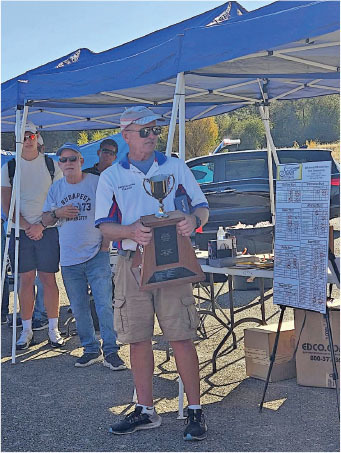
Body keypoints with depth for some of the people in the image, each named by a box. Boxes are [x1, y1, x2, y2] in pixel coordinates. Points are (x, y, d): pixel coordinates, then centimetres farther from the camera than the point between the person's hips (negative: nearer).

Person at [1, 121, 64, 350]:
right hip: (21, 231, 1)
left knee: (49, 279, 1)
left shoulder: (52, 165, 3)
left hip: (48, 230, -1)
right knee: (26, 280, 4)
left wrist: (41, 226, -10)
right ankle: (27, 329, 12)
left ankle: (53, 329, 9)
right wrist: (27, 227, -9)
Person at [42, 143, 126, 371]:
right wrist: (57, 213, -7)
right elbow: (45, 220, 14)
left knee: (105, 305, -7)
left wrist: (107, 239, -7)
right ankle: (91, 349, 22)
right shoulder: (55, 189, 9)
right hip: (69, 258, 4)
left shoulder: (97, 182, -3)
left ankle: (111, 351, 1)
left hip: (97, 255, -4)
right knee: (79, 309, 10)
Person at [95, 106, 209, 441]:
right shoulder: (111, 176, 9)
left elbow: (202, 206, 10)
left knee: (181, 338, -4)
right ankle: (145, 411, 20)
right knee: (138, 339, 6)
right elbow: (104, 225, 3)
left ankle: (195, 411, 7)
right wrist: (131, 231, -18)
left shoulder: (176, 167, 10)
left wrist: (193, 220, -14)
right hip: (132, 263, 1)